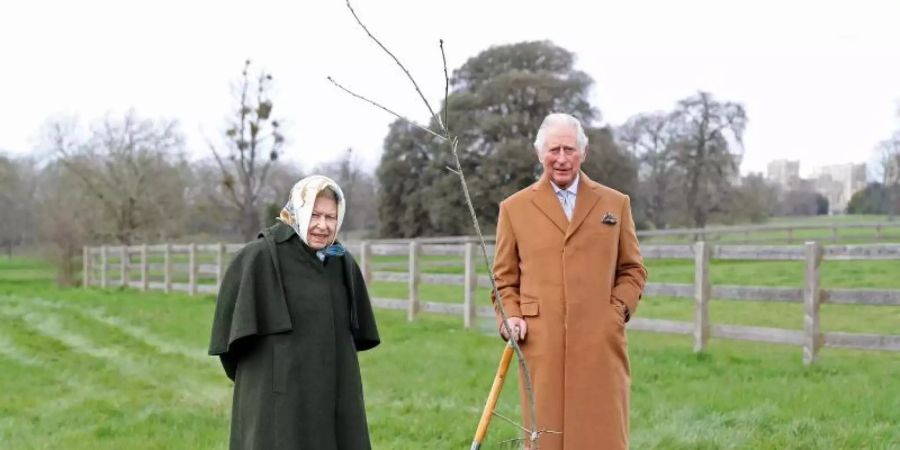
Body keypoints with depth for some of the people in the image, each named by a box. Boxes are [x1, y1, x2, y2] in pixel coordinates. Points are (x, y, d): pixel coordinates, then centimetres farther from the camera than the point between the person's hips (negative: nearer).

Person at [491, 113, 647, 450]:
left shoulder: (616, 204, 13)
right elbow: (504, 279, 13)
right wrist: (510, 318, -3)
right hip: (542, 345, -1)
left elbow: (633, 270, 16)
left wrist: (619, 309, -1)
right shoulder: (514, 208, 10)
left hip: (600, 344, 1)